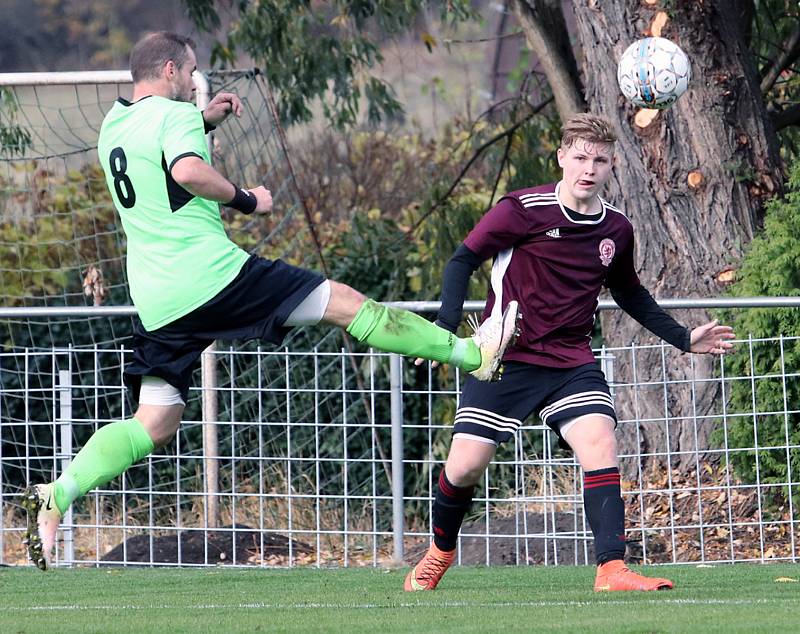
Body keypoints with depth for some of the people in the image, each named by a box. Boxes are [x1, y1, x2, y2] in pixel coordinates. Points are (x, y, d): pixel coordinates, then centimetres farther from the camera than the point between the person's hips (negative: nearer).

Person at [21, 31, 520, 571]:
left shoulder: (113, 127, 19)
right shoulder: (175, 114, -6)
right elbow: (187, 171, -27)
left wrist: (204, 122, 32)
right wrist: (246, 199, -12)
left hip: (157, 300, 8)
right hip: (212, 273, -8)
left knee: (153, 425, 7)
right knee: (347, 304, 1)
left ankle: (55, 496, -11)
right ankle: (474, 354, 6)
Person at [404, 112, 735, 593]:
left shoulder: (617, 229, 4)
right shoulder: (523, 210, -12)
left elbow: (630, 295, 22)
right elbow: (464, 260, -5)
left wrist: (684, 339, 18)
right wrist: (446, 328, -17)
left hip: (572, 363, 3)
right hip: (505, 358, -3)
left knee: (600, 445, -20)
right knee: (465, 466, -4)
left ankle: (612, 569, -24)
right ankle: (440, 551, 26)